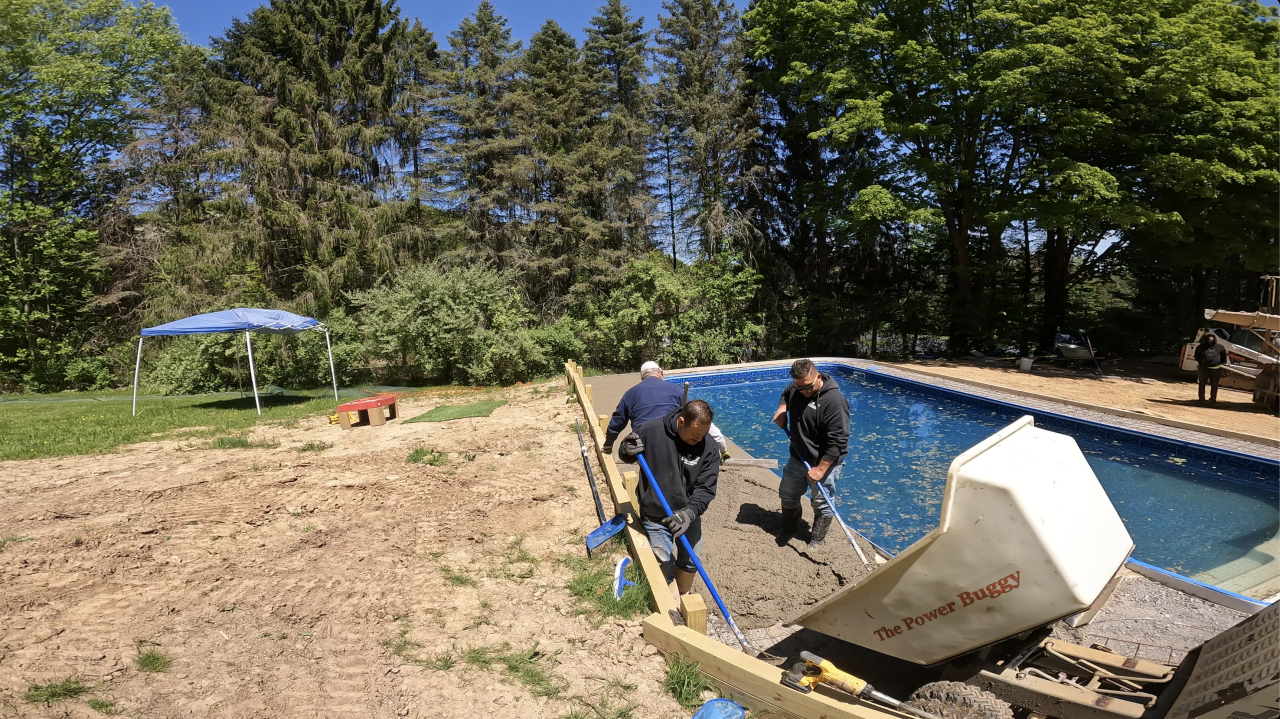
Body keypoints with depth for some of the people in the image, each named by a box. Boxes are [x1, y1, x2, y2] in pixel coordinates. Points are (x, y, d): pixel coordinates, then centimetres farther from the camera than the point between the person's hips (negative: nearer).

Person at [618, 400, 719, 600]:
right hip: (655, 517, -2)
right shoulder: (651, 431, -20)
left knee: (690, 563, 20)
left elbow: (706, 489, -17)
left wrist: (689, 512, -33)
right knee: (664, 568, 4)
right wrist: (628, 451, -26)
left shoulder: (709, 448, -16)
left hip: (689, 516, 3)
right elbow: (624, 455, -2)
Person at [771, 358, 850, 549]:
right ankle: (788, 529, 47)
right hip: (798, 457, 7)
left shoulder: (834, 400, -30)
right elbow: (785, 395, 21)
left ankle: (816, 542, 30)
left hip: (824, 462, -7)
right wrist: (782, 409, -2)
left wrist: (820, 469, -27)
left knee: (822, 505, 8)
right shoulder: (796, 388, -7)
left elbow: (837, 441, -29)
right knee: (787, 494, 22)